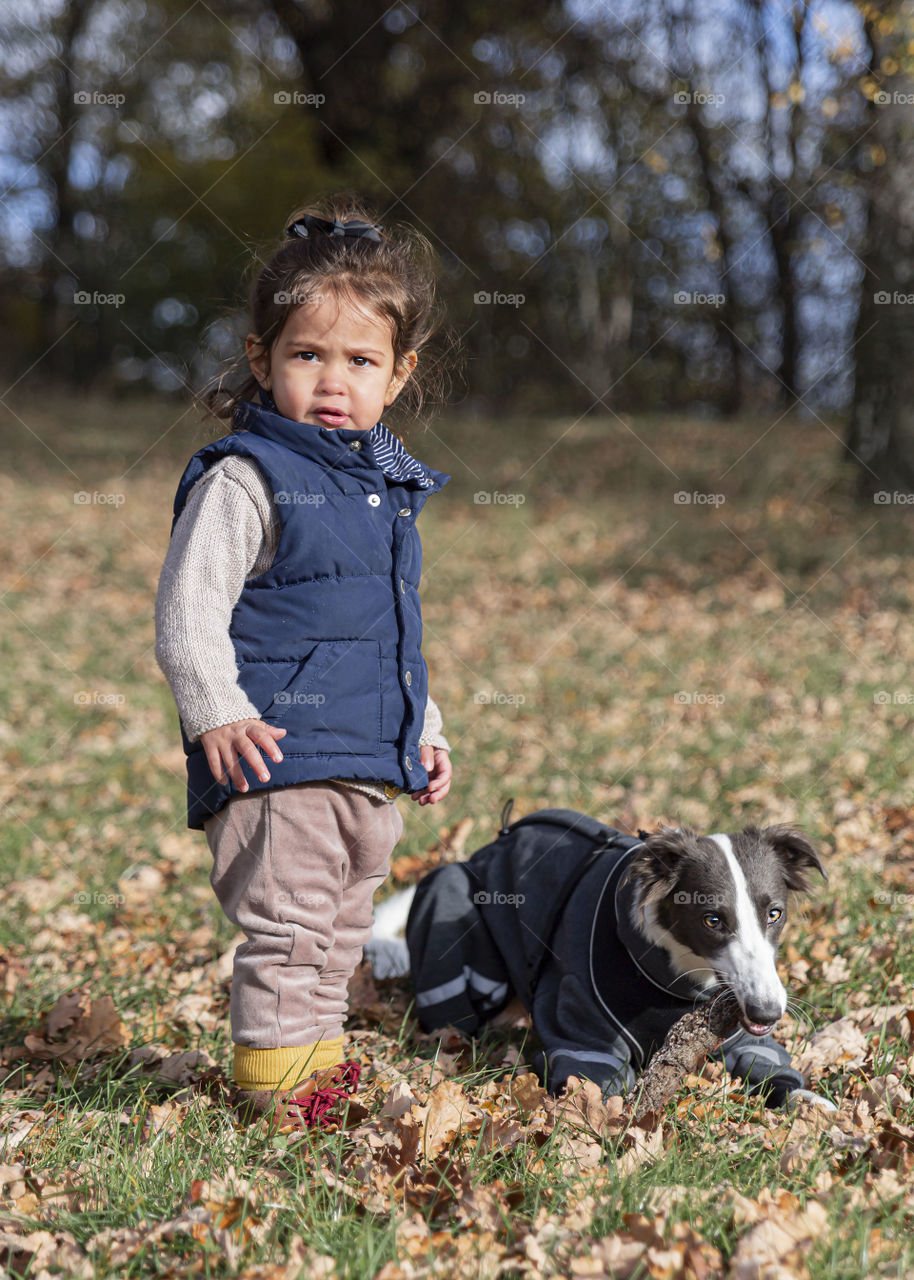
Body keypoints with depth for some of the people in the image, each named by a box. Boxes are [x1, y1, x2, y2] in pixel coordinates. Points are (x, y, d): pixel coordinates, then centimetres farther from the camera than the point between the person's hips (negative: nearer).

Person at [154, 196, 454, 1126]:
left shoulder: (387, 487, 14)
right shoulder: (244, 479, -9)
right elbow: (187, 609, -14)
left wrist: (425, 733, 21)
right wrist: (217, 714, -24)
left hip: (371, 763, 8)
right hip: (278, 755, -8)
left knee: (341, 930, 17)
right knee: (286, 927, -7)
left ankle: (319, 1059, 30)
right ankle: (273, 1080, 3)